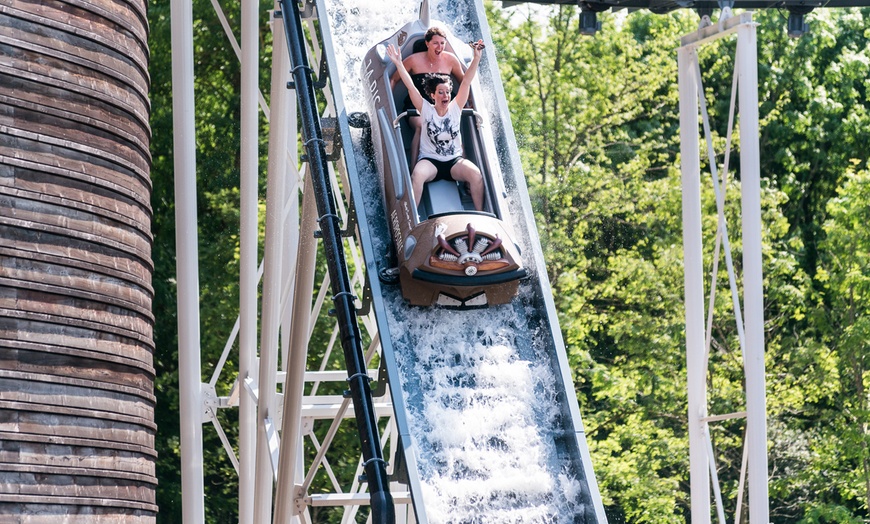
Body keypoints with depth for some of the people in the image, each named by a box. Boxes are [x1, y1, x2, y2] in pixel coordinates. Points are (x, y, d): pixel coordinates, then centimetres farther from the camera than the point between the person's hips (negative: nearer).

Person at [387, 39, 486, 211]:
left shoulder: (455, 108, 4)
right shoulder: (426, 110, 0)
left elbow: (466, 82, -2)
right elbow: (410, 87, -7)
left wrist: (476, 58, -9)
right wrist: (398, 64, -14)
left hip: (455, 161, 2)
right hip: (429, 160, -2)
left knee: (475, 174, -27)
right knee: (417, 175, -35)